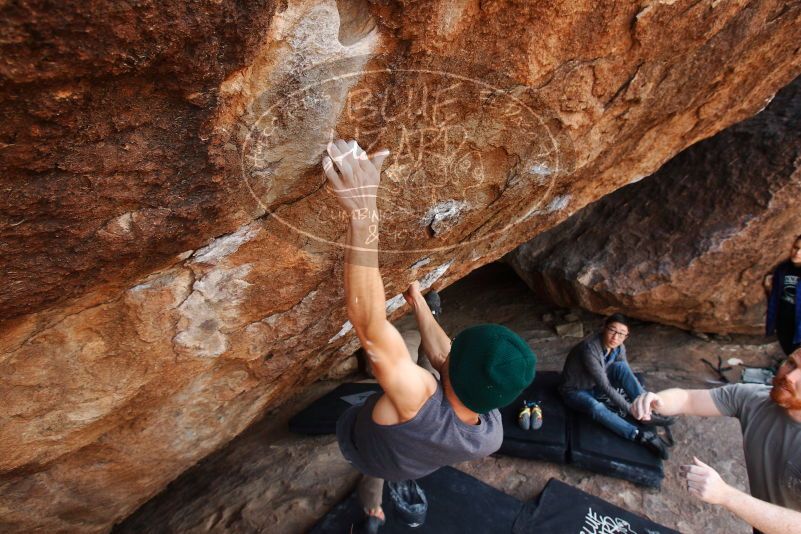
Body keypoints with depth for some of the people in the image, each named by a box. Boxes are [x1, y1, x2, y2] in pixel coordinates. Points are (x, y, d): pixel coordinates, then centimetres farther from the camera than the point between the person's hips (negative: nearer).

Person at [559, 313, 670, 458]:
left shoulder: (618, 347, -10)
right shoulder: (590, 349, -33)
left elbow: (627, 375, -4)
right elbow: (605, 386, -31)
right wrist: (629, 409, -28)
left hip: (595, 386, 6)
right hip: (575, 391, -6)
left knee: (621, 366, -18)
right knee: (596, 407, -38)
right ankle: (640, 435, -33)